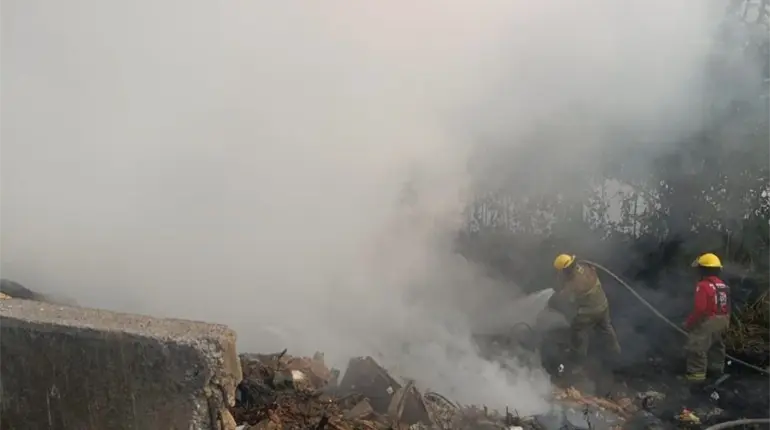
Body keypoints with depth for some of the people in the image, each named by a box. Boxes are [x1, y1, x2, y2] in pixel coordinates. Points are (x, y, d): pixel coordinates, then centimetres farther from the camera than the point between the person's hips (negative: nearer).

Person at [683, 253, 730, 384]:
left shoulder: (703, 286, -20)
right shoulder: (724, 286, 8)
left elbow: (699, 308, -24)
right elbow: (727, 307, 14)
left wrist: (689, 322, -13)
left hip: (707, 321, -9)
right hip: (722, 321, 9)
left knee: (697, 347, -3)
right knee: (717, 346, 21)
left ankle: (697, 374, -4)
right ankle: (717, 369, 32)